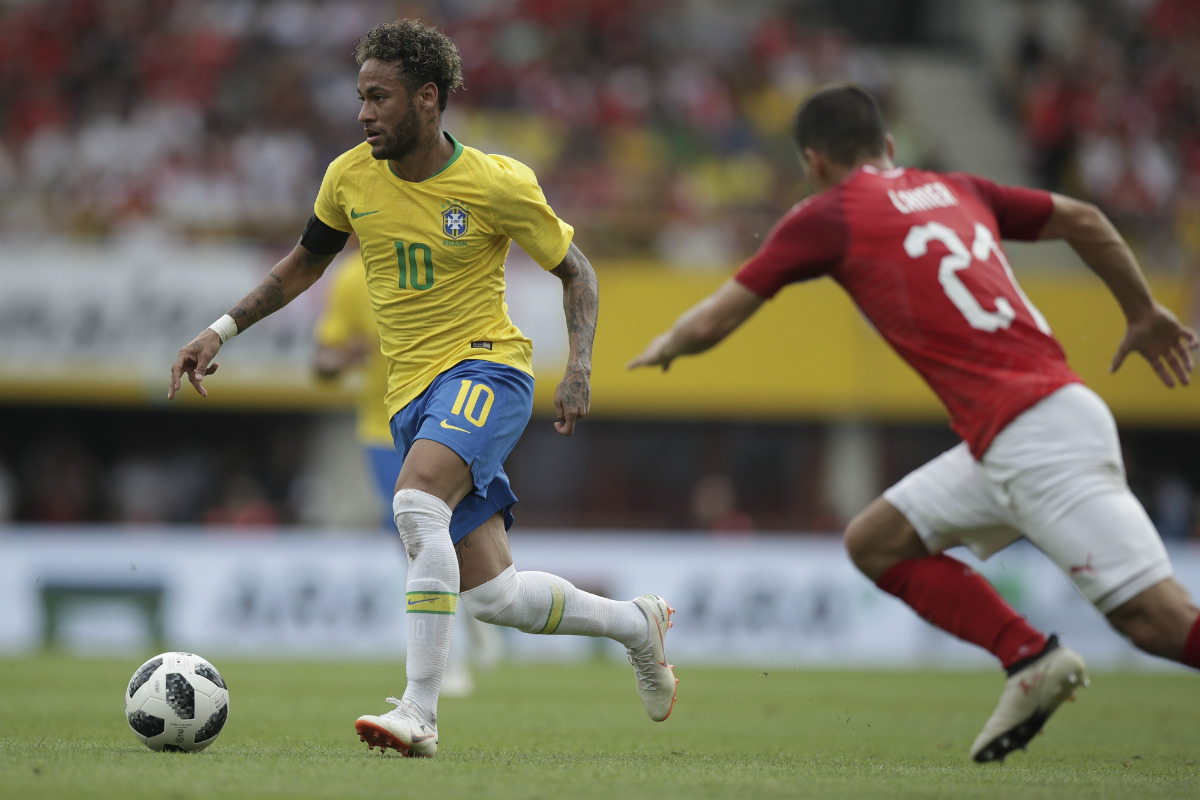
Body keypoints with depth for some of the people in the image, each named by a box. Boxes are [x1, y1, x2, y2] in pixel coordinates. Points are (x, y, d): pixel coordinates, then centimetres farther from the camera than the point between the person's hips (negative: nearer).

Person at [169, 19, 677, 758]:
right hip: (412, 392, 5)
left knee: (415, 503, -34)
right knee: (494, 597, 2)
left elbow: (576, 272, 3)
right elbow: (305, 263, 20)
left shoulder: (499, 185, -9)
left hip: (485, 369, -5)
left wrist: (579, 366, -11)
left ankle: (420, 714, -33)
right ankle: (637, 624, 29)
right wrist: (224, 329, 12)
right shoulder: (351, 178, 3)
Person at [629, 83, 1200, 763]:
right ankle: (1032, 659, 6)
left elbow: (707, 327, 7)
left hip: (1034, 438, -8)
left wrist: (662, 348, 29)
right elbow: (1084, 220, 24)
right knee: (876, 542, 14)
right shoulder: (954, 190, 19)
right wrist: (1145, 316, 36)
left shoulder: (826, 217, 1)